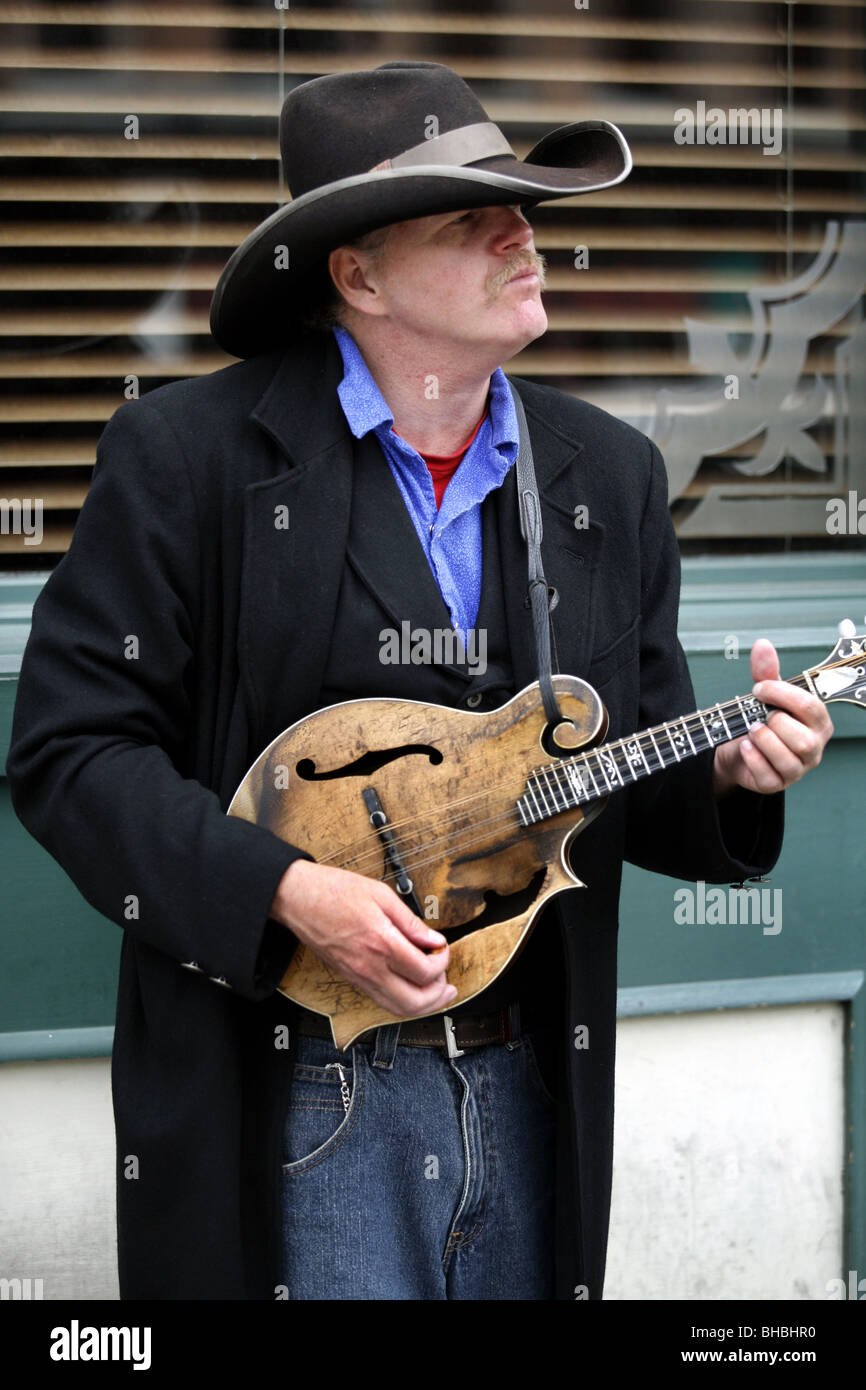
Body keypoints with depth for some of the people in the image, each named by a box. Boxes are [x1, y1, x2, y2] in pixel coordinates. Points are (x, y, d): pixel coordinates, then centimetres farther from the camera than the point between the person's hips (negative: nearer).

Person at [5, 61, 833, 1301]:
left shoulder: (609, 473, 9)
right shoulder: (188, 453, -7)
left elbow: (633, 786, 14)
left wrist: (727, 776, -8)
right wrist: (287, 894, -19)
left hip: (534, 1090, 5)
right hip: (296, 1096, -5)